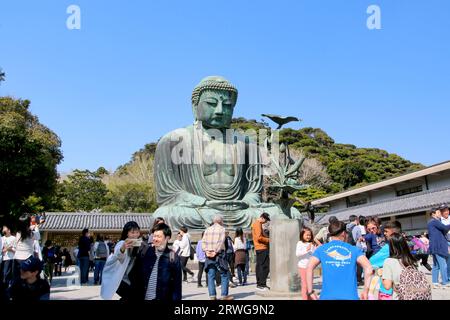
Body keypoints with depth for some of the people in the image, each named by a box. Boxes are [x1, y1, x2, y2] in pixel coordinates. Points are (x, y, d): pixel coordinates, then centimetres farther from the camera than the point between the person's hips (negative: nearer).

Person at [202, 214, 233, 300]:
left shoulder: (208, 230, 13)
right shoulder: (222, 229, -1)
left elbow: (203, 242, 3)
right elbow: (221, 242, -13)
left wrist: (206, 250, -4)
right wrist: (215, 252, -13)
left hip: (209, 255, 5)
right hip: (219, 255, -4)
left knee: (211, 276, 6)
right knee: (224, 275, 4)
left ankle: (212, 295, 2)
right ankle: (224, 295, 1)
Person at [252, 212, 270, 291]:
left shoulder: (255, 223, 19)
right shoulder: (258, 224, -13)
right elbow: (259, 237, -21)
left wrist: (266, 239, 14)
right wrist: (268, 240, -12)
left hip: (258, 248, 11)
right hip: (262, 248, -11)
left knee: (259, 265, 12)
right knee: (264, 266, -10)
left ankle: (259, 284, 16)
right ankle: (262, 284, -11)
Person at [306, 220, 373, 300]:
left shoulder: (321, 249, 9)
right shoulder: (353, 250, 9)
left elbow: (309, 268, -6)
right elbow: (368, 268, -4)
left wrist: (310, 292, -1)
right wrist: (365, 291, 2)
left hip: (327, 296, 0)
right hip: (350, 296, 0)